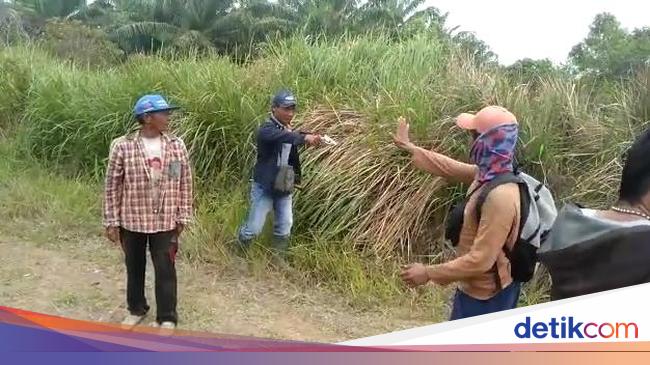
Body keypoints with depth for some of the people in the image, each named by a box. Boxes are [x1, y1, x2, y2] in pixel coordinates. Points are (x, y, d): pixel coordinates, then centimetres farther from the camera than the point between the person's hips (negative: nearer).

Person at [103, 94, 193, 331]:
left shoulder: (176, 145, -5)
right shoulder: (122, 146, -11)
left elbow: (185, 184, 2)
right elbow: (112, 187, -6)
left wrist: (182, 218, 2)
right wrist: (111, 222, -5)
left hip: (164, 222, 1)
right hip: (131, 221, 0)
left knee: (165, 270, 7)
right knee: (134, 268, 18)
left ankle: (167, 317, 23)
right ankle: (136, 309, 39)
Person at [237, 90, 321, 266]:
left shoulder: (290, 131, 7)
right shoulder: (266, 129, -17)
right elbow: (282, 137, -39)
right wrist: (305, 138, -55)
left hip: (284, 188, 6)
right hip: (264, 187, -6)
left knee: (285, 226, 7)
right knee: (254, 228, 0)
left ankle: (279, 258, 27)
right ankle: (238, 254, 27)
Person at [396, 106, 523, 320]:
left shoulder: (500, 197, -32)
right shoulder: (487, 174, -3)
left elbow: (480, 261, -32)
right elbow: (450, 169, 16)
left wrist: (428, 273, -24)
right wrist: (408, 147, 24)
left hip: (485, 296, -9)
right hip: (476, 288, 9)